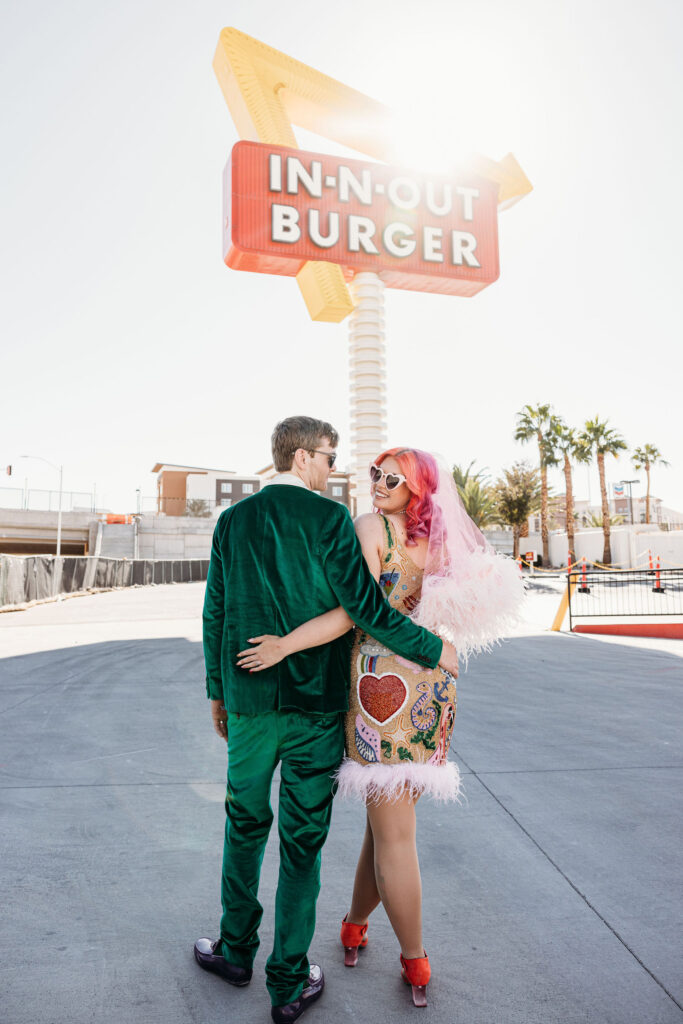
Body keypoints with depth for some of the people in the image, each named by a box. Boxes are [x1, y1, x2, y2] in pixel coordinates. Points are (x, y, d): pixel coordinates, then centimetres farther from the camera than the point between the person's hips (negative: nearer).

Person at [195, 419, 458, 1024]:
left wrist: (218, 691, 16)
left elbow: (215, 613, 6)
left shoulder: (233, 520, 3)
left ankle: (237, 950, 39)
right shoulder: (329, 517, -11)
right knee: (303, 840, 10)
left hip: (249, 700, 4)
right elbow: (364, 605, -17)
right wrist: (433, 650, -5)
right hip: (315, 703, -3)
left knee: (245, 825, 22)